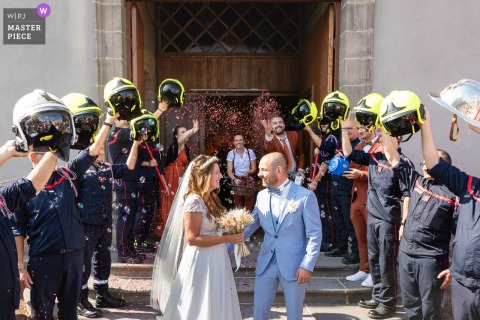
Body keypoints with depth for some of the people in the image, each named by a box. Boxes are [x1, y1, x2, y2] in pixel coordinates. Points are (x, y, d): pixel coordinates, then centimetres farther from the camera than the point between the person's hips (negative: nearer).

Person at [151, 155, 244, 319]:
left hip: (215, 259, 9)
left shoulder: (211, 197, 8)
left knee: (216, 305, 19)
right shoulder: (194, 201, -20)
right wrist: (226, 238, -22)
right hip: (202, 261, -9)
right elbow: (192, 239, -23)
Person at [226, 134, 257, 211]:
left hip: (249, 181, 0)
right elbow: (229, 170, -3)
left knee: (249, 206, -7)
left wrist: (248, 173, -19)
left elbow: (254, 168, 2)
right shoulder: (231, 153, 0)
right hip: (237, 181, 0)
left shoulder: (250, 152, 0)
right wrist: (234, 179, -21)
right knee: (238, 207, -1)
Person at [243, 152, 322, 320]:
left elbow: (315, 235, -11)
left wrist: (307, 266, -15)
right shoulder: (261, 196, 4)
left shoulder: (305, 196, -12)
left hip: (293, 265, -4)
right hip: (266, 264, 4)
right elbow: (249, 226, 10)